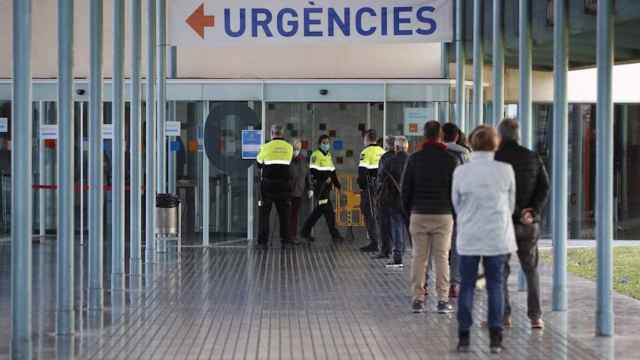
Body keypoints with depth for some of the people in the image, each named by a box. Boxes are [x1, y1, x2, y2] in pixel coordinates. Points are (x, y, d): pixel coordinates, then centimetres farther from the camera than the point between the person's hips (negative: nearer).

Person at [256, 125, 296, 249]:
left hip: (268, 184, -2)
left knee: (264, 213, 2)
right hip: (284, 184, 3)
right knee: (284, 212, 16)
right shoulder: (289, 147, 1)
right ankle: (285, 237, 21)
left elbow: (259, 164, 6)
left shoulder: (266, 147, -7)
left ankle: (263, 241, -2)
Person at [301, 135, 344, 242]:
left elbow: (333, 172, 23)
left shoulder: (329, 155, 19)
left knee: (318, 211, 11)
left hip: (327, 188, 9)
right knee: (328, 210, -10)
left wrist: (337, 185, 17)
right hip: (319, 188, -9)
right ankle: (335, 234, -6)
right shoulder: (316, 155, -7)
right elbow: (313, 173, -14)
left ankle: (306, 232, 19)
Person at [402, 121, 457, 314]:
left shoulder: (414, 158, 2)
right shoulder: (450, 160, -1)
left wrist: (408, 211, 13)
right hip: (443, 215, -1)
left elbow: (405, 189, 5)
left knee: (419, 257, 5)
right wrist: (454, 213, 9)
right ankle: (443, 300, 0)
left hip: (419, 214, 1)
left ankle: (418, 299, 4)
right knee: (442, 258, 2)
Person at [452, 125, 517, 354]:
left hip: (468, 238, 0)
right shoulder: (505, 170, -7)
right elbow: (511, 204, 5)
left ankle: (464, 337, 9)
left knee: (466, 286, 9)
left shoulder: (461, 172, -7)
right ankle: (495, 338, 7)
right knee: (495, 286, 8)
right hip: (497, 238, 0)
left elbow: (456, 204, 4)